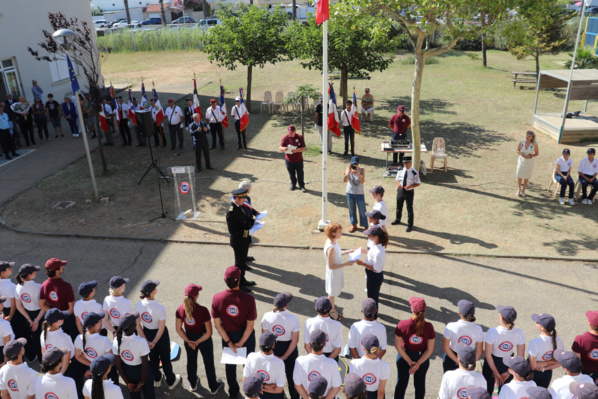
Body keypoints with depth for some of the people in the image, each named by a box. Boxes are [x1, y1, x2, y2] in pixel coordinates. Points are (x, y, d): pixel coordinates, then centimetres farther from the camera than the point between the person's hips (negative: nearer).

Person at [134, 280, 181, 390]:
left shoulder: (138, 305, -19)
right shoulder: (160, 308, -32)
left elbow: (137, 324, -12)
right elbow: (161, 328, -24)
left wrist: (146, 340, -7)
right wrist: (154, 342, -11)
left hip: (147, 333, 4)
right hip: (160, 335, -4)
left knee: (153, 357, 27)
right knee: (165, 358, 19)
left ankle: (157, 379, 49)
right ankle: (171, 382, 40)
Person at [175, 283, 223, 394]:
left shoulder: (180, 309, -20)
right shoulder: (203, 311, -32)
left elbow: (179, 329, -9)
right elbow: (209, 332, -25)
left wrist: (189, 342, -5)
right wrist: (197, 342, -14)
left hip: (189, 338, 3)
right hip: (204, 339, -3)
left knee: (191, 361, 28)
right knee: (209, 363, 21)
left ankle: (193, 384, 51)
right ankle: (213, 387, 41)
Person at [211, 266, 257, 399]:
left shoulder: (217, 298, -22)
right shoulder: (248, 299, -29)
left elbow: (217, 324, -15)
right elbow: (250, 325, -22)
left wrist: (229, 342, -6)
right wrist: (241, 343, -10)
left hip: (228, 336, 1)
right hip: (246, 337, -1)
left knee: (230, 364, 26)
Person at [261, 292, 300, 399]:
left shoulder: (267, 317, -21)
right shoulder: (293, 319, -26)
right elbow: (295, 340, -20)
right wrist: (285, 356, -11)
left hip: (273, 348, 1)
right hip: (289, 349, -1)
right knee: (291, 374, 22)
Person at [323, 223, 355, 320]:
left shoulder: (333, 241, -7)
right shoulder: (331, 248, -35)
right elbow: (331, 266, -28)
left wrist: (346, 252, 0)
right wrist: (346, 264, -27)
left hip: (337, 273, 8)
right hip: (333, 274, -8)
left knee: (332, 293, 27)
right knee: (332, 294, 16)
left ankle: (332, 309, 47)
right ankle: (332, 312, 39)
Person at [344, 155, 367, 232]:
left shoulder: (362, 170, -11)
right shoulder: (348, 169, -8)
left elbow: (362, 181, -22)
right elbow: (345, 181, -19)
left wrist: (358, 172, -29)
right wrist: (349, 171, -27)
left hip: (359, 193, -2)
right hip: (350, 192, 2)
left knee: (362, 210, 2)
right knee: (352, 210, 15)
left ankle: (365, 226, 15)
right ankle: (354, 225, 33)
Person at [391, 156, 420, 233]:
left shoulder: (414, 173, -17)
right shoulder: (400, 171, -3)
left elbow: (418, 183, -10)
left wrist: (410, 186, -26)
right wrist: (398, 184, -14)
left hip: (409, 192, -5)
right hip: (400, 190, 5)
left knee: (409, 209, 7)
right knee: (399, 207, 22)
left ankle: (410, 225, 23)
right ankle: (398, 220, 48)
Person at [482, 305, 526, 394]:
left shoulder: (492, 332, -30)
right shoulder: (519, 333, -21)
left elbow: (487, 355, -21)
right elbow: (520, 356, -12)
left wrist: (496, 373, -8)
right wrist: (508, 372, -3)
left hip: (492, 363, -2)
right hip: (509, 365, 2)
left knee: (488, 390, 21)